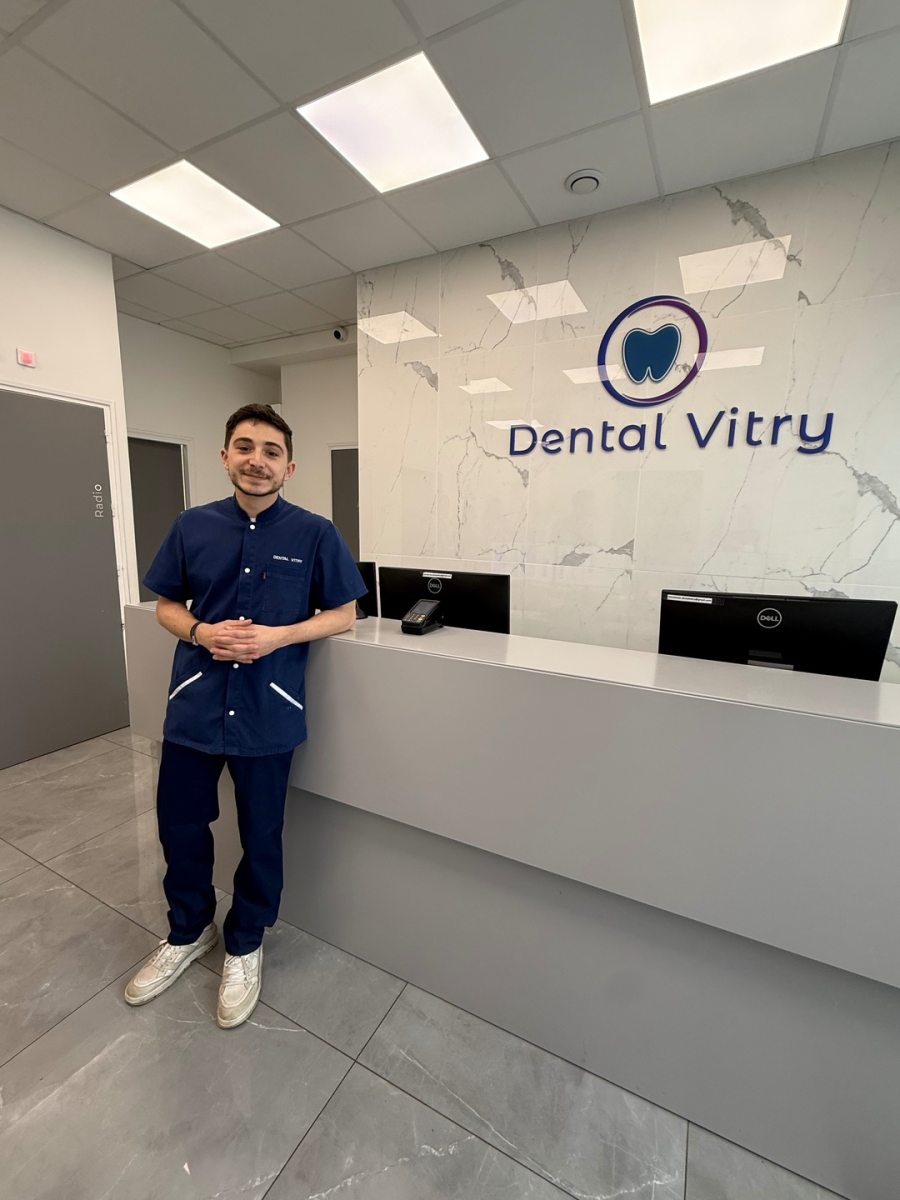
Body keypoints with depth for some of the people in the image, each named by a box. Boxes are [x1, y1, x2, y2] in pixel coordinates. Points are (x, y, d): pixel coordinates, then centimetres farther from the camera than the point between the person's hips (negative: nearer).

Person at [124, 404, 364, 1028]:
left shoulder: (316, 534, -7)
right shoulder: (193, 526, 2)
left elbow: (343, 615, -3)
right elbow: (166, 605, 9)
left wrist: (277, 636, -18)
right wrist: (200, 632, -13)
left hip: (269, 713, -2)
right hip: (194, 704, 3)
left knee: (261, 837, 14)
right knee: (179, 824, 18)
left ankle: (244, 945, 43)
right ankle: (189, 931, 49)